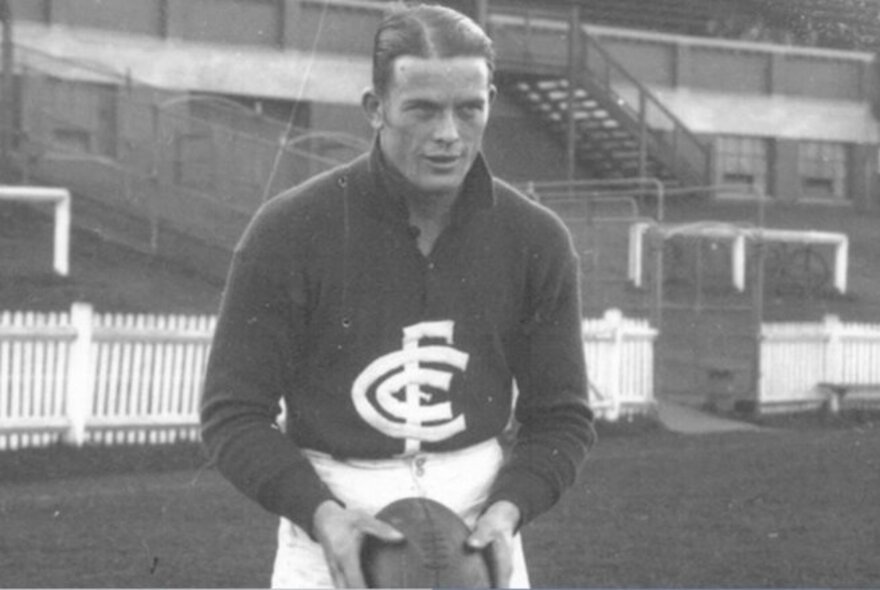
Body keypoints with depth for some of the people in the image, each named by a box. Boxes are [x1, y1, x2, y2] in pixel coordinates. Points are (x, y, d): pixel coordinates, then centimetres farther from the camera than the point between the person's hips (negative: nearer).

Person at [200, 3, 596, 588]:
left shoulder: (537, 240, -5)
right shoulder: (288, 232, -12)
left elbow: (561, 422, 3)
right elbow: (233, 418, -8)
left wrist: (506, 513, -17)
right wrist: (324, 516, -25)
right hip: (330, 514, -2)